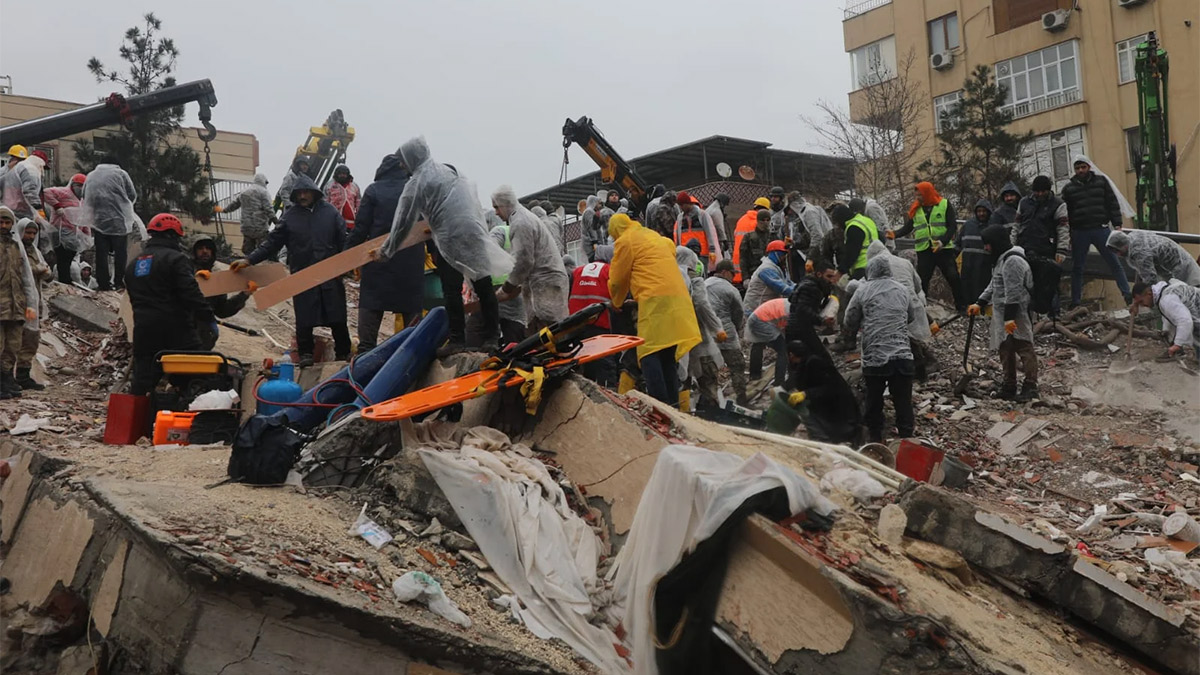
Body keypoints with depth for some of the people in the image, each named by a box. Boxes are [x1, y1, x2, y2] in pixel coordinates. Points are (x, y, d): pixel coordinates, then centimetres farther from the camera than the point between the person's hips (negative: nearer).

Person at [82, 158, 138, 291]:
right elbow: (132, 196, 1)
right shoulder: (120, 173, 0)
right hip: (119, 220, -3)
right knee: (120, 253, 3)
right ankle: (119, 282, 1)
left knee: (101, 253, 6)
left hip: (97, 220, 3)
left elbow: (85, 199, 14)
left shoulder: (90, 176, 12)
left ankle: (103, 283, 6)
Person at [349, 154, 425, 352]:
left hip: (378, 260, -2)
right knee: (412, 309, 9)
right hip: (411, 264, 2)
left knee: (370, 306, 3)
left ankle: (366, 351, -2)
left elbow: (361, 227, -3)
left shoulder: (373, 191, -1)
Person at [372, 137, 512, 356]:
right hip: (474, 232, 6)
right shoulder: (447, 169, 15)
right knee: (483, 287, 8)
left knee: (451, 292, 2)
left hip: (450, 240, -6)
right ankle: (492, 336, 13)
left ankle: (457, 339, 2)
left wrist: (386, 251, 13)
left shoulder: (416, 183, -2)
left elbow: (403, 222, 1)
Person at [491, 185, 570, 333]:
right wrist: (518, 285, 18)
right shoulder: (526, 217, 22)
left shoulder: (520, 223, -11)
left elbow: (523, 261, -16)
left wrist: (506, 289, -6)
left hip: (546, 284, -10)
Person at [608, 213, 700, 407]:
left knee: (649, 355, -10)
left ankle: (659, 405, -19)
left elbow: (618, 279, 8)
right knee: (667, 356, 12)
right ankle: (673, 403, 10)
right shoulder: (653, 235, 27)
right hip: (678, 297, 8)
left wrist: (616, 303, 27)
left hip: (655, 300, -8)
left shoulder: (625, 241, 4)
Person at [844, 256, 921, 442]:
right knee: (903, 399, 7)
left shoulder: (863, 290, 0)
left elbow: (850, 321, 5)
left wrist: (856, 331, 26)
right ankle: (906, 436, 13)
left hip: (874, 356, -2)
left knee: (874, 398, 13)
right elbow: (912, 316, 23)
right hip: (903, 355, 2)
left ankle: (875, 435, 24)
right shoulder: (902, 289, 10)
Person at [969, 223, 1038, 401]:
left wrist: (1009, 318, -24)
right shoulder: (1002, 259, 17)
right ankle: (1009, 388, 22)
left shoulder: (1012, 261, -18)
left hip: (1015, 314, -11)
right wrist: (979, 303, 19)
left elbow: (1013, 292, -22)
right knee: (1006, 350, 15)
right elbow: (994, 285, 25)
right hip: (1003, 314, 11)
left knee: (1024, 348, -11)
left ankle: (1030, 386, -12)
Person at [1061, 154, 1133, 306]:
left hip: (1101, 229, -1)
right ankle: (1075, 303, 15)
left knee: (1115, 263, -1)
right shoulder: (1069, 188, 7)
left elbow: (1113, 203, 6)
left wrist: (1117, 224, -2)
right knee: (1076, 268, 7)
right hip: (1079, 232, 1)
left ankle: (1128, 295, 4)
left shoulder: (1101, 181, 7)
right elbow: (1065, 213, 7)